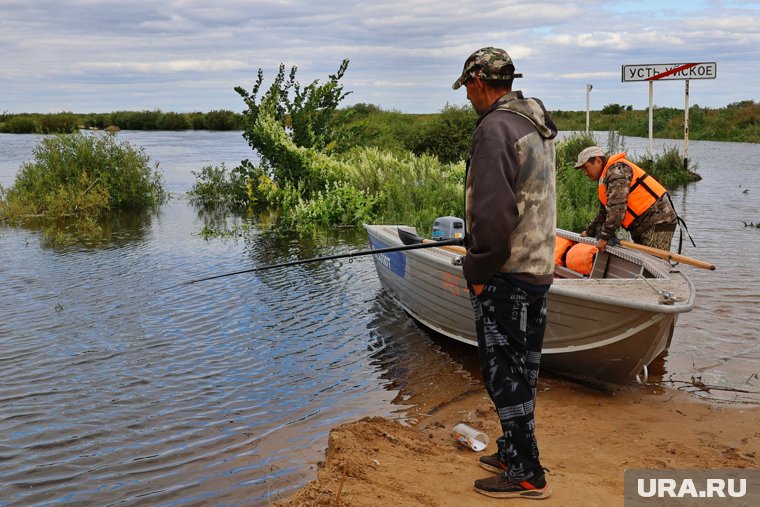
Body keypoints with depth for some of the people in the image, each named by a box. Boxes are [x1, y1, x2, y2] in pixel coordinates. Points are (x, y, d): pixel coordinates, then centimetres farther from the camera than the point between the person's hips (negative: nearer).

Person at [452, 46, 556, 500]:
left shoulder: (495, 127, -17)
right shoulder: (538, 124, 13)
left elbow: (492, 211, -24)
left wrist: (479, 269, -14)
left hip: (505, 275, -9)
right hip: (539, 267, 9)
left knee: (506, 374, 0)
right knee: (522, 370, 17)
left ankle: (526, 474, 9)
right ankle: (515, 452, 31)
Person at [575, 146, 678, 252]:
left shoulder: (617, 170, -13)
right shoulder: (607, 175, 21)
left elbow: (617, 208, -23)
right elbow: (604, 212, 33)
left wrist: (604, 236, -21)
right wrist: (589, 231, 35)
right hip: (644, 226, 11)